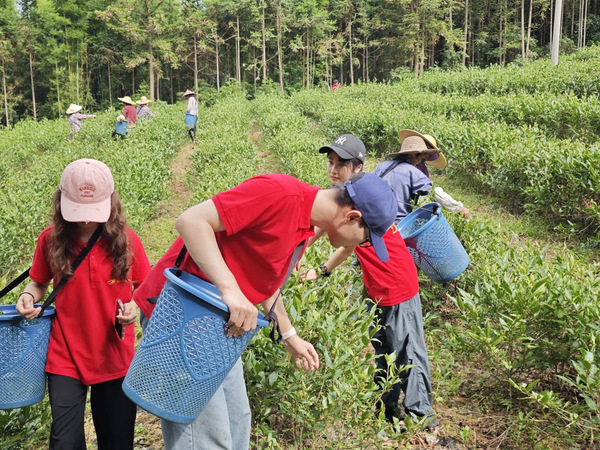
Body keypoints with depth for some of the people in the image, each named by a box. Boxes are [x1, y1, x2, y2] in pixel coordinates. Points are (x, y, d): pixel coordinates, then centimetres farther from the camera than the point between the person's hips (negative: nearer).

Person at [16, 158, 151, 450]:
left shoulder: (126, 241, -7)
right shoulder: (51, 239, -6)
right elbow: (39, 284, 9)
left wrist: (134, 307, -15)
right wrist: (29, 297, -12)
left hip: (116, 358, 1)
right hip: (65, 359, 0)